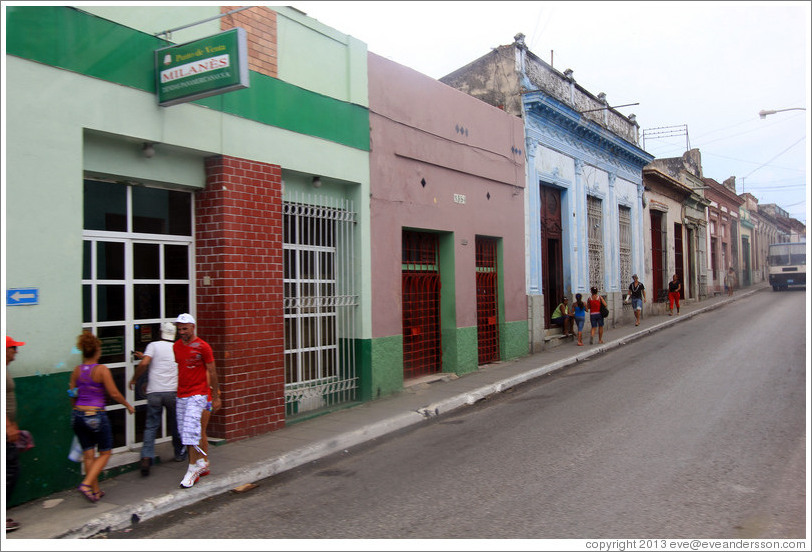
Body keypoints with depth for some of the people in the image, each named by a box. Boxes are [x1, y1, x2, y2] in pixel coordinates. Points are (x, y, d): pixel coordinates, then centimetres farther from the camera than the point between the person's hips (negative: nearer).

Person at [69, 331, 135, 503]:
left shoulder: (77, 370, 4)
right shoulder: (102, 370, -12)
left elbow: (72, 395, 10)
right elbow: (114, 393, -12)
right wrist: (128, 405, 4)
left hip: (79, 415, 6)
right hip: (96, 416, -6)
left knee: (88, 454, 12)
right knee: (104, 453, 8)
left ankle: (95, 491, 19)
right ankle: (86, 484, -8)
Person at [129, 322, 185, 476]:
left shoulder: (154, 345, 1)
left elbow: (144, 364, -13)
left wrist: (134, 379, 2)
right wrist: (144, 356, 31)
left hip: (154, 392, -2)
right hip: (173, 391, 2)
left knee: (151, 426, 2)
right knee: (175, 425, 16)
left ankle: (146, 457, -11)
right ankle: (179, 454, 28)